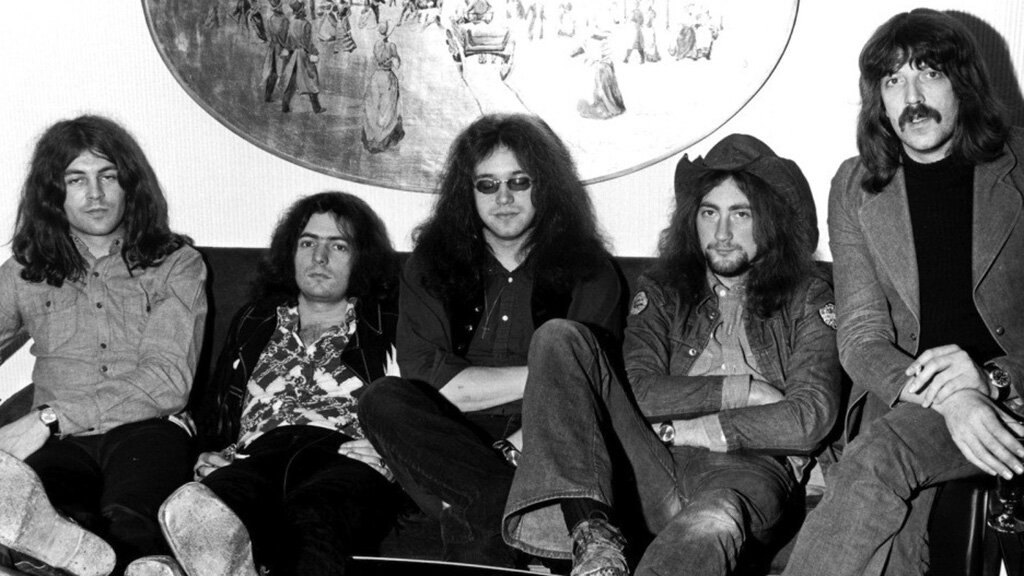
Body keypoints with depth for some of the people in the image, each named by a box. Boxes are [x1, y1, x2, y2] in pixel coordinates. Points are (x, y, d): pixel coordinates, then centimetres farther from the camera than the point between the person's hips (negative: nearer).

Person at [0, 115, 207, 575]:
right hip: (59, 445, 1)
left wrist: (51, 418, -12)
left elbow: (169, 380, -1)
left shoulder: (176, 264, 12)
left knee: (129, 522, -37)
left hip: (147, 429, 0)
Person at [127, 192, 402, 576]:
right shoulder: (253, 321, 33)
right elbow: (214, 413, 27)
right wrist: (210, 454, 7)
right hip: (255, 457, 3)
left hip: (346, 460, -3)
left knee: (311, 518, -41)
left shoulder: (388, 329, 23)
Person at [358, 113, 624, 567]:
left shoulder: (587, 270, 5)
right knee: (381, 401, -26)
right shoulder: (430, 266, 9)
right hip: (450, 441, 2)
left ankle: (480, 507, -27)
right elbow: (426, 378, -5)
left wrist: (514, 449, -22)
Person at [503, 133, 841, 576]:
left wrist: (680, 429, -4)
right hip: (652, 465, 3)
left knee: (710, 524, -41)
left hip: (750, 464, -3)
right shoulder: (662, 289, 19)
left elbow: (811, 419, -3)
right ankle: (590, 531, -30)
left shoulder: (806, 297, 12)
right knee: (559, 338, -14)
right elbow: (639, 391, 2)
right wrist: (740, 390, -4)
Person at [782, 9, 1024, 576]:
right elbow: (861, 337, 1)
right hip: (903, 395, 2)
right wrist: (947, 399, -19)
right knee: (898, 521, -32)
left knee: (880, 459, -33)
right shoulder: (855, 187, 10)